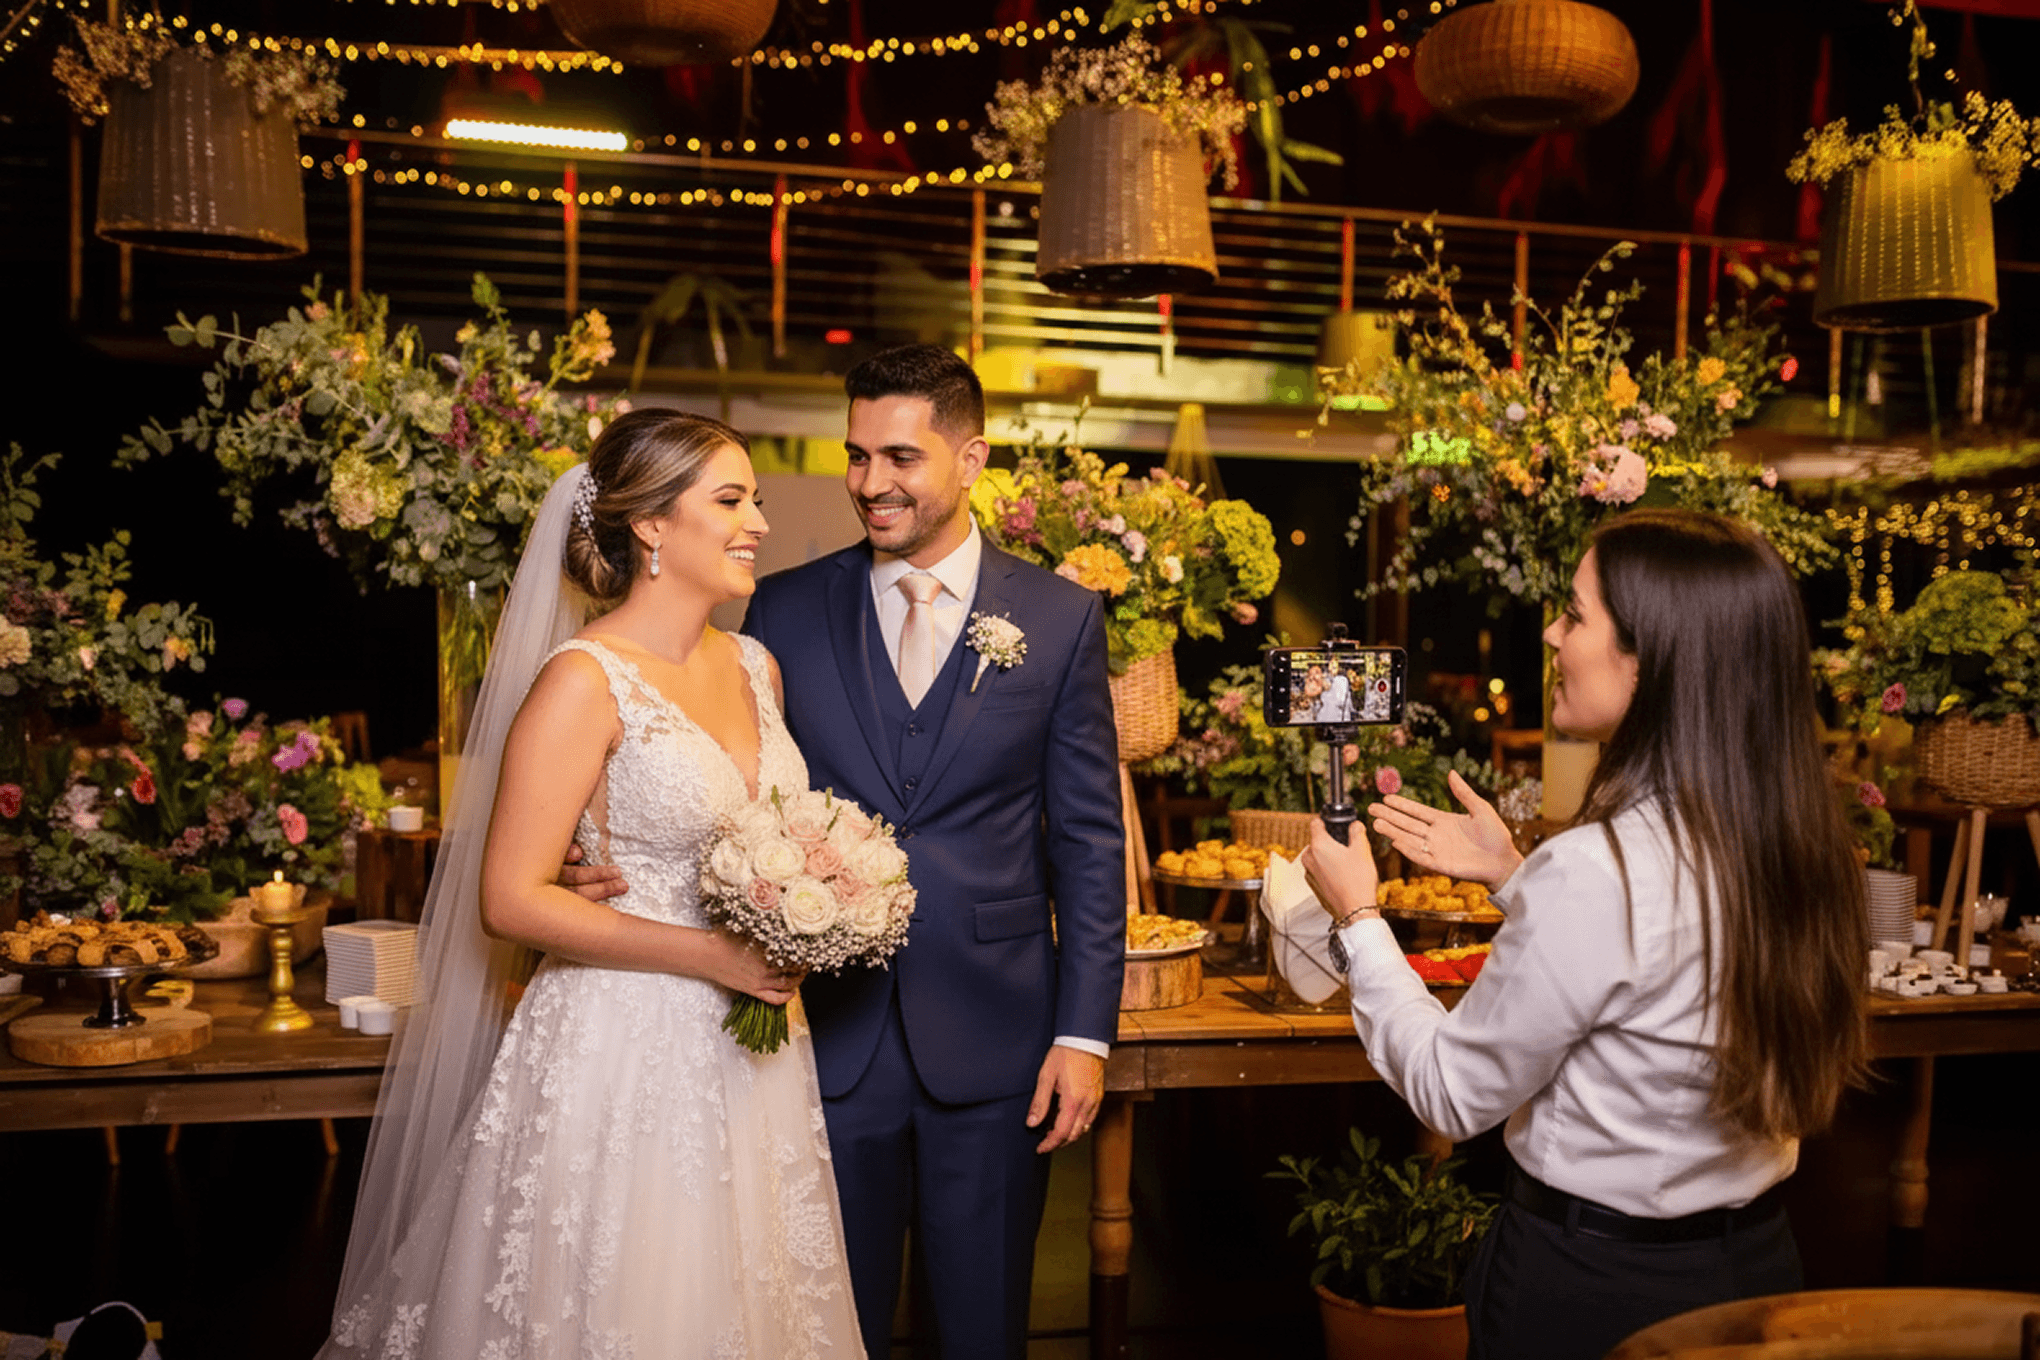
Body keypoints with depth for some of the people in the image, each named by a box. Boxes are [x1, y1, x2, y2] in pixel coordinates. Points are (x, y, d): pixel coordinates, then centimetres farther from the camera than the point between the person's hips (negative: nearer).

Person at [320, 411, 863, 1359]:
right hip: (623, 1055, -6)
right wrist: (707, 954, -18)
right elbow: (509, 900, -17)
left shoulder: (755, 667, 7)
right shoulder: (585, 681, -15)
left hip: (748, 1057, 7)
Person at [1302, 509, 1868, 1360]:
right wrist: (1512, 876, 8)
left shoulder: (1596, 871, -29)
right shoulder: (1793, 847, -4)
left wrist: (1356, 918, -8)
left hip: (1594, 1288, -7)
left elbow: (1454, 1093, -18)